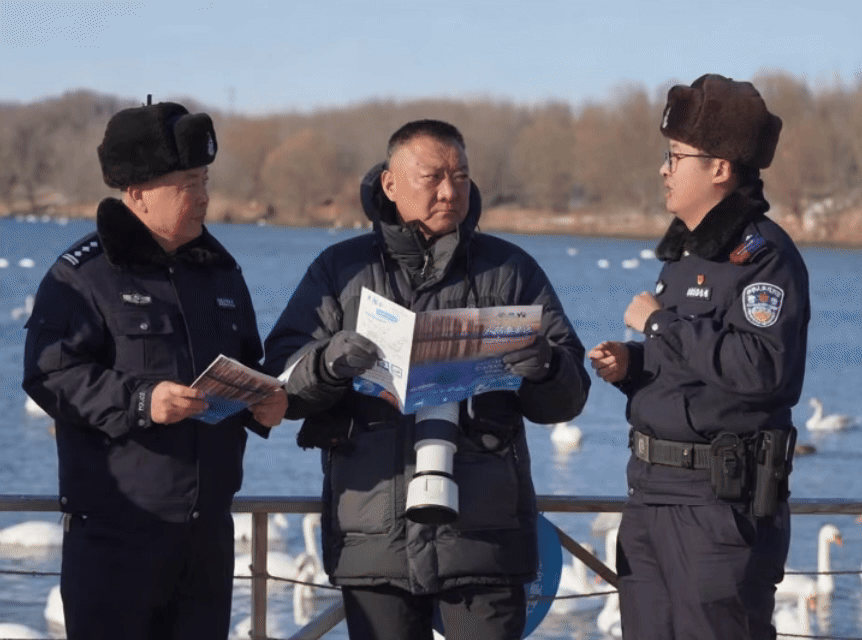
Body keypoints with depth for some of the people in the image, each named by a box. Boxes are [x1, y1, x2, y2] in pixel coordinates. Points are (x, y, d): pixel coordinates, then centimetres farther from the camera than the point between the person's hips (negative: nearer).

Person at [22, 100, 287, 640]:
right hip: (115, 528, -7)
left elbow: (248, 367, 26)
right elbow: (51, 377, -14)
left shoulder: (219, 270, 15)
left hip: (208, 527, 7)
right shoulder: (83, 275, -7)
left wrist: (263, 404, 3)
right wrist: (139, 401, -25)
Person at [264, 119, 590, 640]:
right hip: (376, 535, 1)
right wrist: (330, 362, -21)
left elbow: (567, 398, 8)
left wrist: (543, 370, -16)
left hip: (483, 538, 0)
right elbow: (281, 379, 1)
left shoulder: (511, 270, 11)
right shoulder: (341, 270, 11)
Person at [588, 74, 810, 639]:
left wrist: (660, 323, -19)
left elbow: (762, 366, -28)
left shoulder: (763, 254, -13)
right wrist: (631, 366, 6)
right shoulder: (686, 252, 17)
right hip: (652, 493, 10)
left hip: (724, 502, -10)